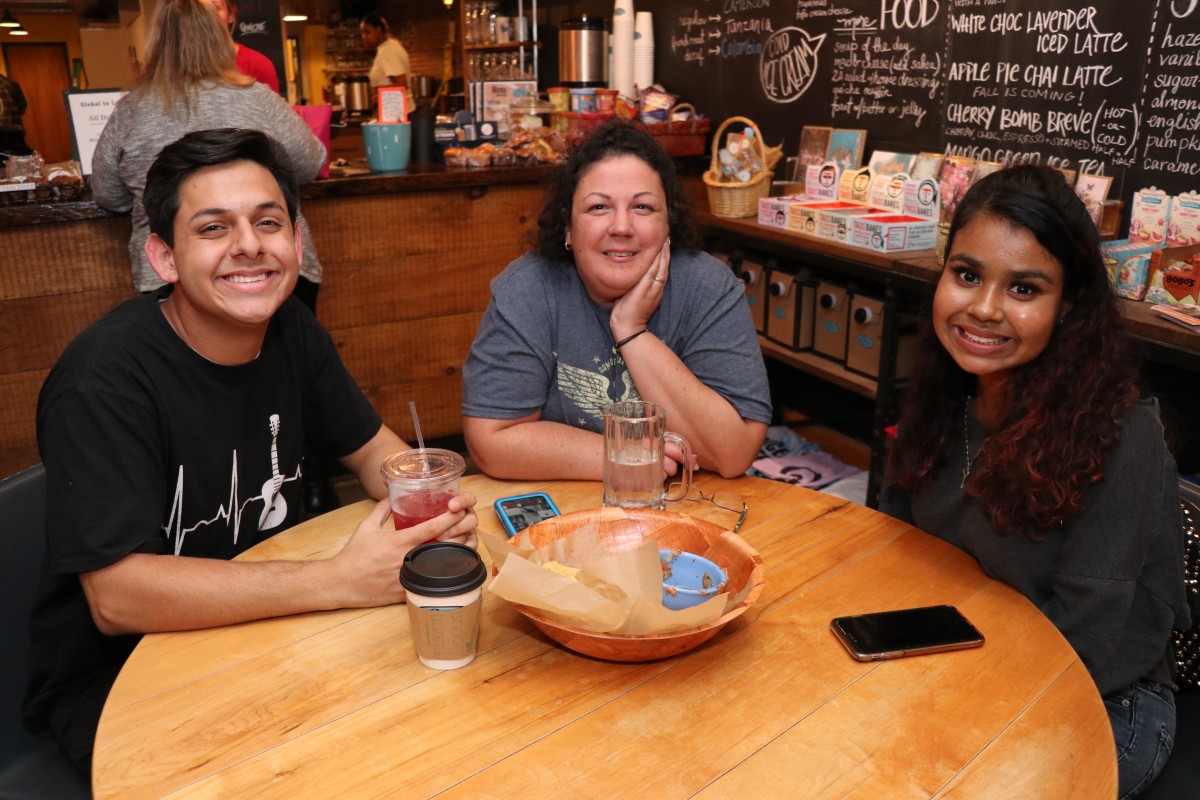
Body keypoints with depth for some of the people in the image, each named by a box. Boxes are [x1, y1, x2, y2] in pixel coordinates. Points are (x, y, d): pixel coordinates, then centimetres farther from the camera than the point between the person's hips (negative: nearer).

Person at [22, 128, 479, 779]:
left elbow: (374, 448, 6)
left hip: (265, 627, 6)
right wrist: (340, 580, -34)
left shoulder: (290, 329, -4)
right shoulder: (104, 377, -24)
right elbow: (116, 596, -29)